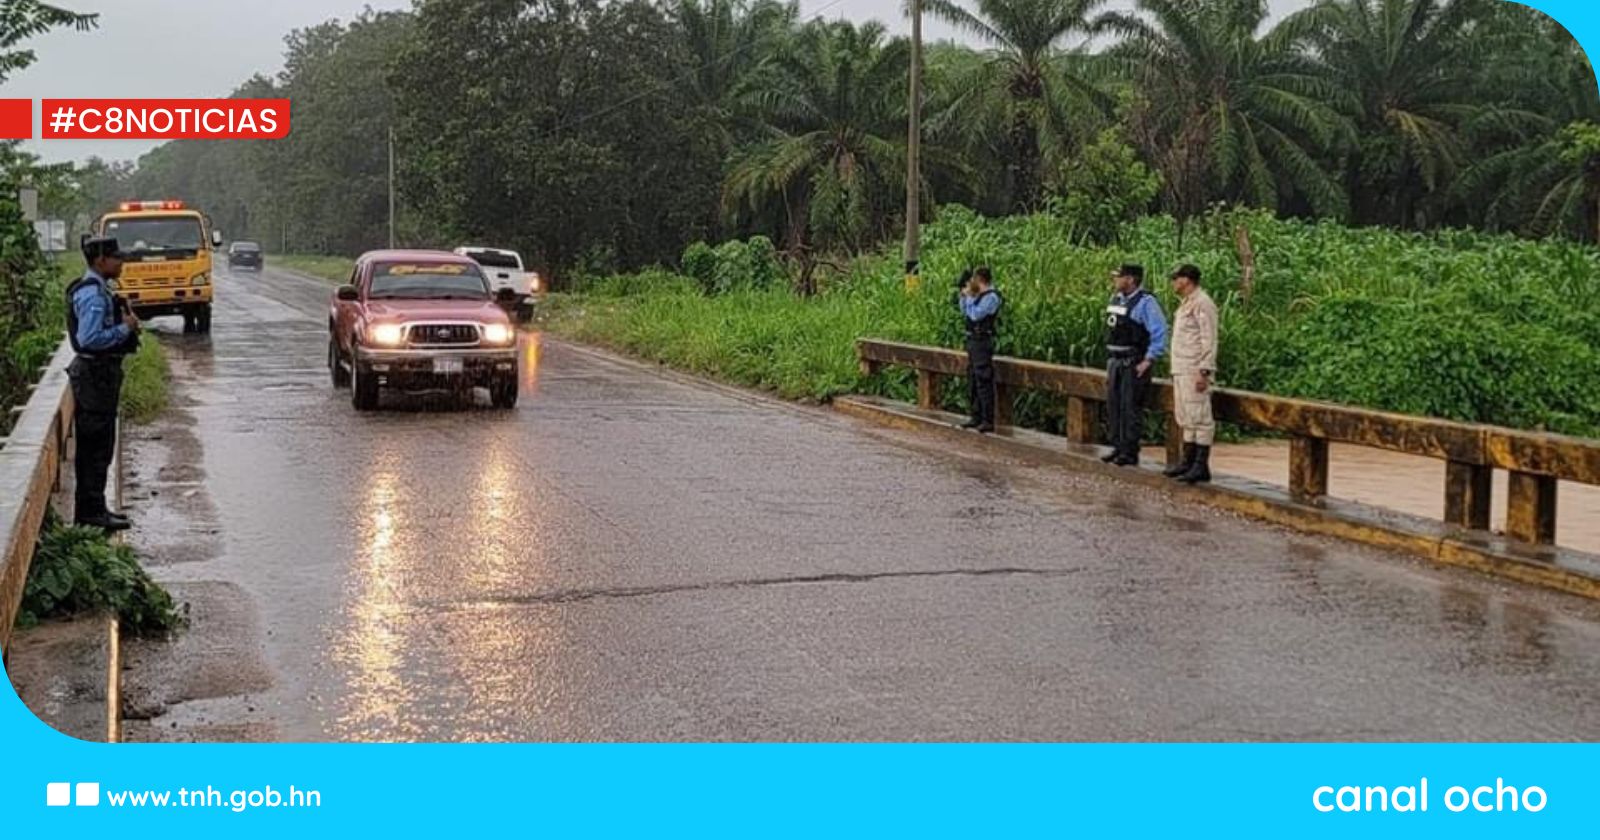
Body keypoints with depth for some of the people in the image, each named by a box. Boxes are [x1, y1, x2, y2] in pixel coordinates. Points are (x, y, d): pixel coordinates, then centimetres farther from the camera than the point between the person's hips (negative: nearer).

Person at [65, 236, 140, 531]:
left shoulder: (98, 290, 15)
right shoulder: (92, 294, -18)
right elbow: (89, 339, -26)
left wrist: (127, 324, 9)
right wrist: (125, 328, -17)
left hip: (102, 373, 11)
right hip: (96, 374, -11)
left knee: (97, 447, 15)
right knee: (96, 446, -6)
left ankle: (92, 507, 22)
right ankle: (91, 510, -2)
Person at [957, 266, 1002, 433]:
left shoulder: (991, 297, -13)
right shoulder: (979, 296, 15)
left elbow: (975, 315, -22)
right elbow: (965, 313, 24)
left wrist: (969, 297, -11)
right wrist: (963, 296, 13)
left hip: (983, 342, -10)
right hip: (973, 341, 10)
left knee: (983, 383, -10)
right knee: (973, 383, 13)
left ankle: (988, 421, -9)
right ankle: (977, 417, 19)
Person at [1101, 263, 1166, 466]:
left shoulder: (1145, 302, -14)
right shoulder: (1116, 299, 12)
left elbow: (1160, 333, -17)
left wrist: (1149, 360, -18)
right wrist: (1110, 361, 17)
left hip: (1135, 364, -8)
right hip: (1115, 362, 8)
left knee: (1131, 408, -6)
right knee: (1113, 406, 11)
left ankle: (1130, 452, -1)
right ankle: (1118, 447, 20)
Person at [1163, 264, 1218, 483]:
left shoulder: (1202, 304, -12)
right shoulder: (1186, 304, 19)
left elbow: (1209, 340, -17)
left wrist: (1204, 372, -22)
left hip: (1195, 372, -10)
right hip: (1181, 370, 10)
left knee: (1199, 417, -8)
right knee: (1186, 418, 14)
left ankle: (1201, 466, -8)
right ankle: (1188, 461, 20)